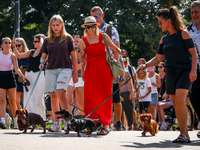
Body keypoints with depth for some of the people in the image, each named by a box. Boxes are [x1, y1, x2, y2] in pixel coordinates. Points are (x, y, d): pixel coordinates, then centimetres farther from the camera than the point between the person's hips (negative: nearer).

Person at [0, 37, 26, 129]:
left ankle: (15, 121, 13)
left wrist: (22, 76, -23)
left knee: (12, 100, 4)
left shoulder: (12, 56, 0)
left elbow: (16, 69, -7)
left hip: (10, 77, 0)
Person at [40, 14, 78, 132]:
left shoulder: (67, 38, 6)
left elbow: (74, 56, 7)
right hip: (51, 70, 4)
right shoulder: (48, 40, 14)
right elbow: (44, 55, 16)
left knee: (60, 91, -23)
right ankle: (56, 123, 2)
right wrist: (42, 63, -8)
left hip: (65, 68, -4)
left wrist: (75, 73, 4)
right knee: (53, 95, 0)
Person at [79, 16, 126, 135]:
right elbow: (83, 59, 13)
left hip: (104, 69, -1)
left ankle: (105, 126, -3)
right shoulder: (83, 41, 7)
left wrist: (121, 52, -14)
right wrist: (82, 72, 1)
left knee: (104, 97, -4)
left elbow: (115, 48, 5)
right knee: (90, 97, -6)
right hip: (90, 70, 1)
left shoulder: (103, 37, 5)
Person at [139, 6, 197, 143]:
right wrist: (145, 65, 4)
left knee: (179, 99, -22)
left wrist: (193, 70, -16)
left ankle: (183, 134, -19)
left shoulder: (183, 33, -3)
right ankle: (185, 135, 8)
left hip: (185, 71, -6)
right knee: (176, 104, 1)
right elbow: (158, 58, 19)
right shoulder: (164, 39, 14)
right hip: (171, 73, 6)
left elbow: (193, 52, -6)